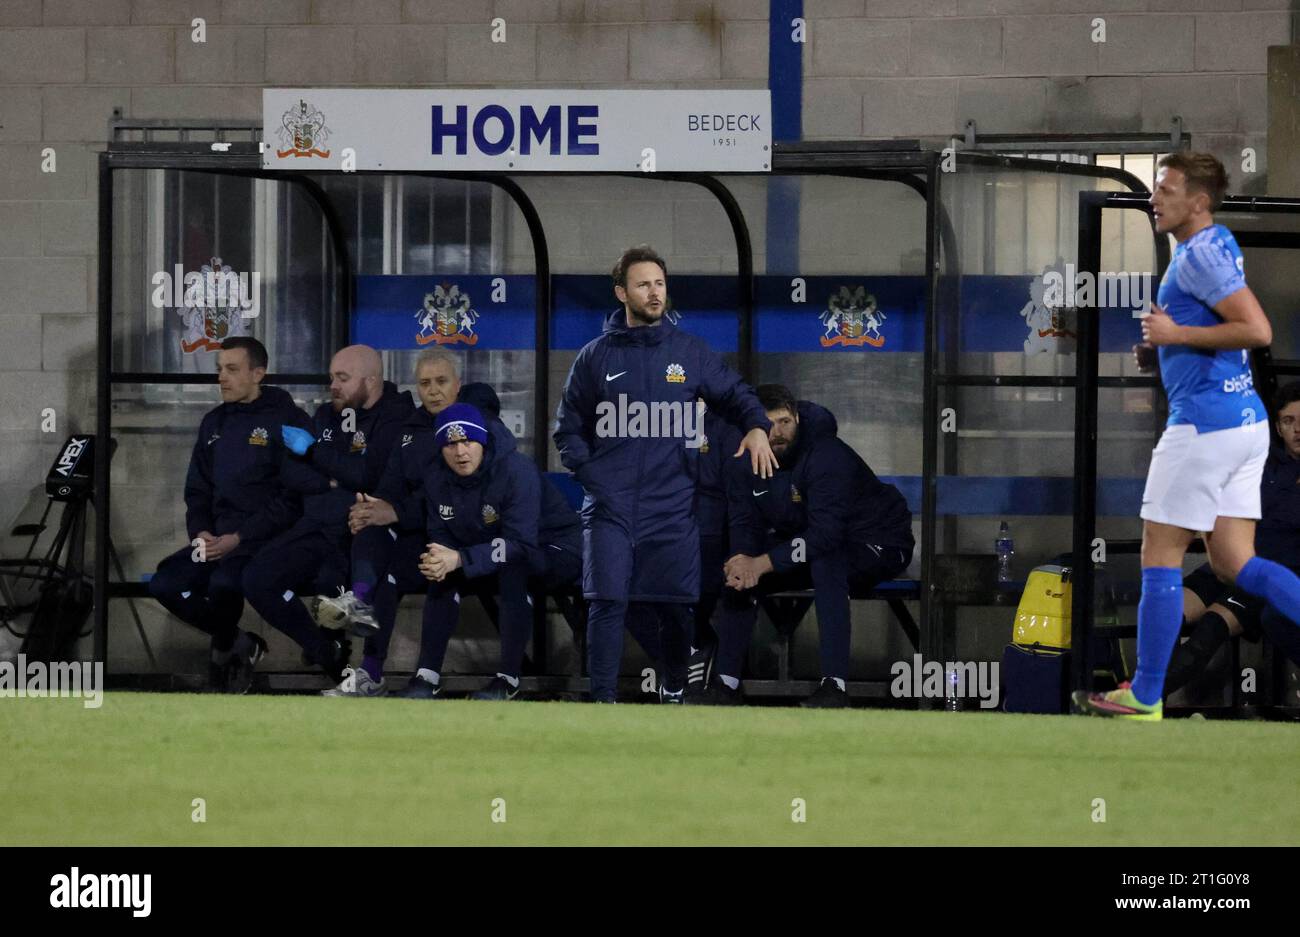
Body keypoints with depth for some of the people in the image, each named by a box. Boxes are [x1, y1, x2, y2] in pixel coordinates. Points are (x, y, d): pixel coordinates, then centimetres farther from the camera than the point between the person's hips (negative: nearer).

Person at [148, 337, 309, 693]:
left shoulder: (287, 420, -5)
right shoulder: (215, 423, 18)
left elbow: (293, 497, -12)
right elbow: (197, 489, 22)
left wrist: (238, 538, -18)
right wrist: (200, 531, 0)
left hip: (265, 539, -7)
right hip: (218, 539, 7)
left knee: (223, 582, -35)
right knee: (165, 583, -15)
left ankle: (225, 648, -3)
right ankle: (241, 644, 2)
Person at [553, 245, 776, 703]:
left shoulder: (690, 351, 7)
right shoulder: (595, 356, 6)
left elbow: (734, 393, 14)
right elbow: (568, 426, 12)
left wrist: (756, 427, -6)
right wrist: (588, 471, -3)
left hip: (671, 506, 1)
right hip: (610, 506, -1)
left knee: (676, 607, 4)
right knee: (607, 603, -9)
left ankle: (673, 691, 22)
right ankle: (603, 700, -6)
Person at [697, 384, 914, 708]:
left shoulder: (827, 456, -29)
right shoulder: (743, 464, -6)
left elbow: (825, 535, -36)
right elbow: (744, 524, -6)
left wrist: (762, 563, -41)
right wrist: (743, 562, -30)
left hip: (879, 546, -7)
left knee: (825, 562, -38)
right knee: (740, 573, -6)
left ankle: (834, 684, -39)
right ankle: (726, 683, 2)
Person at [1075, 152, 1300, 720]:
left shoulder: (1201, 255, -15)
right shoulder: (1216, 245, 16)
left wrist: (1176, 334, -18)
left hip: (1205, 423, -10)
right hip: (1244, 422, 10)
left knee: (1160, 556, -1)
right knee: (1234, 565, 8)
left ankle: (1145, 696, 4)